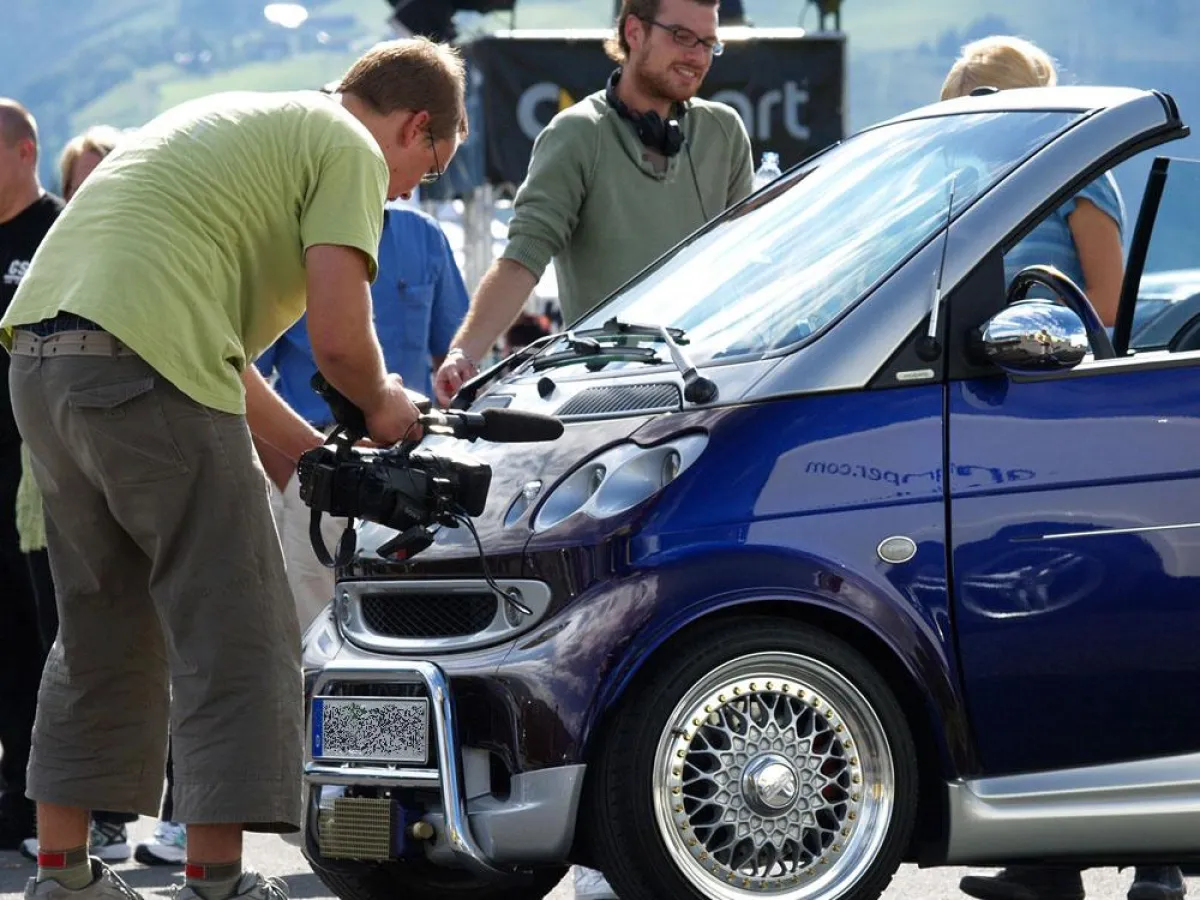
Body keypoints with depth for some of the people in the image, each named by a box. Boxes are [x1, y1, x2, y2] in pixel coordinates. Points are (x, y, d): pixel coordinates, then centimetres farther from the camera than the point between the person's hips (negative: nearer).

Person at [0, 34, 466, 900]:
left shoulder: (238, 122, 31)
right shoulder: (350, 149, 3)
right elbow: (339, 338, -8)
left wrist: (321, 454, 29)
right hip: (147, 373, -9)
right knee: (237, 635, -2)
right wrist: (384, 406, 14)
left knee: (102, 629, 19)